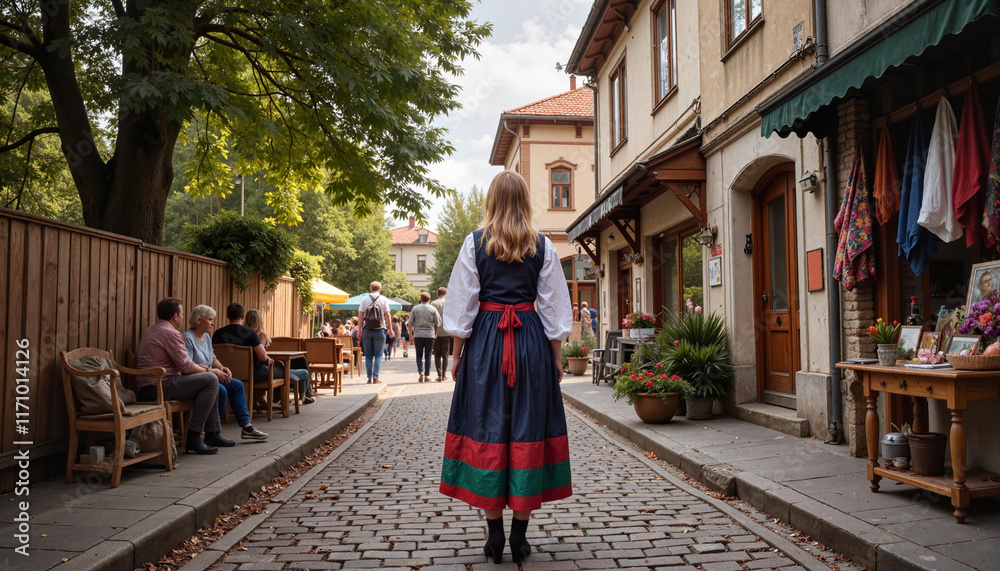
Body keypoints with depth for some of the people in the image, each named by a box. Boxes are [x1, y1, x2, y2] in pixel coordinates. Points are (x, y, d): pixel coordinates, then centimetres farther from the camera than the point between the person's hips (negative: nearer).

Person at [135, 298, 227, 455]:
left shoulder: (149, 330, 20)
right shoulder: (170, 333, -13)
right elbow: (186, 366, -13)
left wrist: (204, 368, 16)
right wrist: (210, 370, 3)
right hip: (158, 388, -11)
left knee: (210, 381, 16)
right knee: (210, 379, -15)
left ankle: (212, 434, 18)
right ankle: (193, 438, -15)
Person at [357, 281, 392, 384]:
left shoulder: (365, 299, 3)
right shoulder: (383, 299, 0)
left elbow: (360, 315, 1)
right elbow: (387, 315, -2)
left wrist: (359, 330, 5)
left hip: (367, 330, 2)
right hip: (379, 330, -1)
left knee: (368, 355, 9)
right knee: (378, 355, 3)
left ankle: (369, 378, 8)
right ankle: (375, 378, -3)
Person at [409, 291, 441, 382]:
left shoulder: (415, 309, 3)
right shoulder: (433, 309, 2)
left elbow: (410, 323, 2)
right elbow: (437, 323, 1)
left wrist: (411, 334, 11)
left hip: (418, 335, 0)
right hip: (430, 335, 0)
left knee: (419, 356, 7)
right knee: (428, 356, 7)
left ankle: (421, 372, -12)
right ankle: (427, 375, 9)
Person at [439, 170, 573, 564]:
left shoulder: (475, 242, 0)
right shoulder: (543, 246, 2)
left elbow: (462, 304, -1)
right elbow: (554, 309, 3)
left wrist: (457, 353, 6)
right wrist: (556, 358, 10)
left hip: (485, 341, -1)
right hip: (531, 342, 1)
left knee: (486, 428, 6)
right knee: (528, 428, 6)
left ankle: (495, 535, 11)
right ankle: (520, 537, 12)